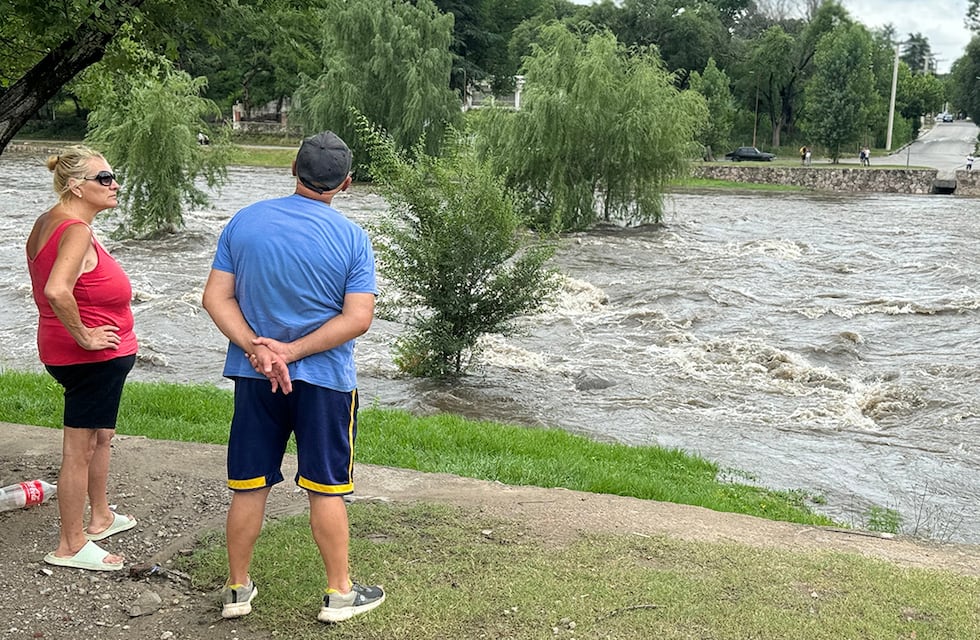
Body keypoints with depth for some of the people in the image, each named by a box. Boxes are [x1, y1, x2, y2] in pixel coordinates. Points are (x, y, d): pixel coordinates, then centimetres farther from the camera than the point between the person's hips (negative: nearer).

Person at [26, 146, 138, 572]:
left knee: (100, 437, 25)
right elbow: (57, 291, -37)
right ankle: (70, 547, 10)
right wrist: (83, 336, -25)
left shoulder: (46, 223, 8)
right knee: (79, 451, 0)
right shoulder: (76, 232, -23)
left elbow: (44, 286, 18)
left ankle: (100, 517, 42)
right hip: (92, 357, -11)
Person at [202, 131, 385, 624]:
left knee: (248, 486, 12)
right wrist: (293, 353, -14)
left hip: (254, 378, 3)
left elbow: (216, 298, -5)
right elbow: (358, 318, -14)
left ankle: (237, 589, 24)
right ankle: (339, 593, 19)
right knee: (326, 488, 8)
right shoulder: (352, 238, -9)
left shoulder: (244, 222, -1)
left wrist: (257, 348, -14)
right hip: (324, 380, -2)